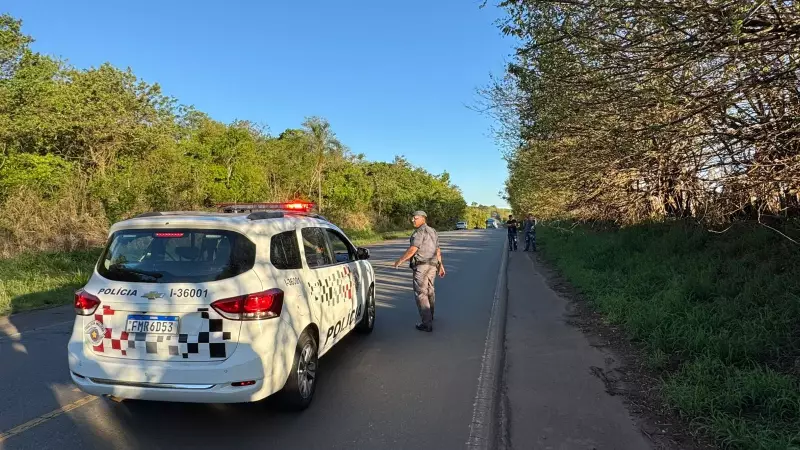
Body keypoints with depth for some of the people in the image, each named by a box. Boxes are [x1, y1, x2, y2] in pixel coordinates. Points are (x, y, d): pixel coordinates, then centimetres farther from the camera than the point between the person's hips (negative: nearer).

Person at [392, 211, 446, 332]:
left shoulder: (419, 232, -15)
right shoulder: (432, 231, 14)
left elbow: (412, 250, -22)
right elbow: (438, 250, 18)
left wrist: (399, 261, -14)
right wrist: (440, 265, 24)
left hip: (421, 266, -9)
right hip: (432, 265, 9)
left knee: (421, 293, -6)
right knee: (429, 291, 24)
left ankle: (427, 323, -9)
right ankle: (429, 315, 42)